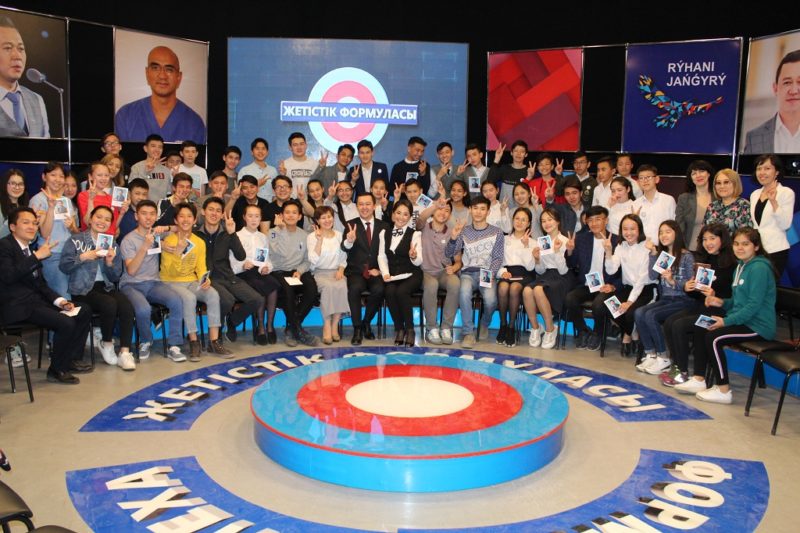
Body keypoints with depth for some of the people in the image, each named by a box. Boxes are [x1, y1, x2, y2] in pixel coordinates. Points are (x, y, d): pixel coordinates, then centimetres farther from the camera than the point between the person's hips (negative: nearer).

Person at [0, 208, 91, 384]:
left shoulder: (29, 249, 18)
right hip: (17, 306, -9)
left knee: (84, 311, 3)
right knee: (66, 323, -25)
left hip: (36, 300, 9)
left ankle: (72, 359, 12)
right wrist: (37, 256, -24)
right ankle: (56, 370, -4)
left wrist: (59, 300, 3)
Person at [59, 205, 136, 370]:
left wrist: (110, 263, -7)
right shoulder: (75, 241, 6)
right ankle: (107, 344, -7)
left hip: (106, 287, 4)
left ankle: (124, 353, -25)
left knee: (127, 306, -28)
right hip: (83, 289, -4)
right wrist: (83, 257, -18)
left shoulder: (112, 245, 17)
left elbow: (116, 277, 12)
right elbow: (63, 266, -6)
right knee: (110, 304, -32)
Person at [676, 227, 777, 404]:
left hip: (758, 326, -10)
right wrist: (722, 302, 1)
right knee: (700, 329, 5)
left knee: (714, 337, -24)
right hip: (742, 320, 10)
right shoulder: (740, 266, 15)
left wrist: (726, 321, -22)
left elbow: (754, 305, -22)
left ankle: (723, 391, -13)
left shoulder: (759, 268, -16)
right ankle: (699, 380, 8)